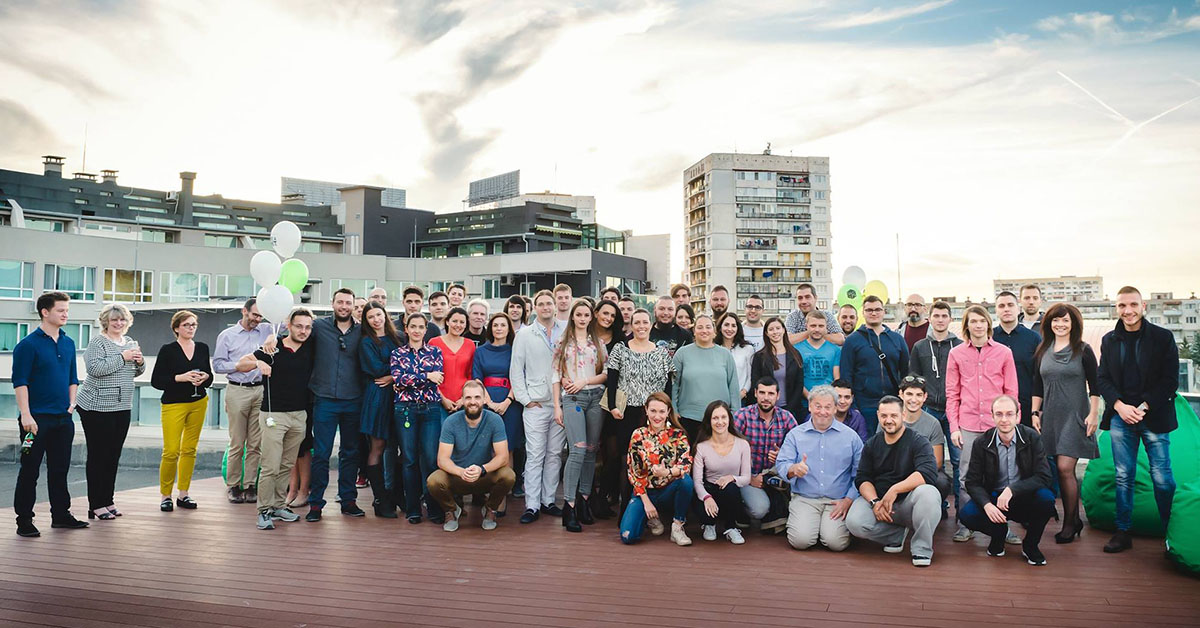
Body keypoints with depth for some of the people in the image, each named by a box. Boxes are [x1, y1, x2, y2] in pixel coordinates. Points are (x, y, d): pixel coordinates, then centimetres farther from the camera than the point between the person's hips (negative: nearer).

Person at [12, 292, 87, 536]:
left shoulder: (68, 343, 11)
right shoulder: (28, 345, -8)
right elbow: (20, 382, -12)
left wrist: (71, 403, 8)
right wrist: (26, 415, -17)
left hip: (63, 418, 6)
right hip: (37, 418, -6)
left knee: (60, 469, 13)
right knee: (30, 470, 2)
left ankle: (61, 514, 22)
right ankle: (24, 520, 11)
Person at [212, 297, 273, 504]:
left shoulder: (266, 330, 11)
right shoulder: (227, 335, 5)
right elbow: (217, 365, 3)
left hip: (260, 391, 3)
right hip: (237, 391, -3)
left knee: (255, 443, 4)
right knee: (237, 443, 0)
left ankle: (249, 485, 11)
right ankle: (233, 485, 11)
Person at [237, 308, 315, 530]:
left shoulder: (311, 348, 4)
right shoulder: (273, 348, -6)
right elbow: (241, 365, -5)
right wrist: (258, 363, -22)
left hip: (299, 415, 4)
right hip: (273, 414, -4)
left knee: (287, 466, 11)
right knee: (271, 467, -7)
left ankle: (279, 506, 22)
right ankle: (265, 511, 2)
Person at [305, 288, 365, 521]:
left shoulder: (361, 331, 6)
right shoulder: (319, 325, 1)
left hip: (352, 401, 2)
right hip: (325, 399, -2)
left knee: (350, 452, 10)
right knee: (321, 453, 0)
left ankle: (348, 499, 21)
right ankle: (315, 503, 10)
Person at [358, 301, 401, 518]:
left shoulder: (397, 338, 15)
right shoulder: (367, 342, 2)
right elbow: (376, 368, -10)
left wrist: (393, 376, -9)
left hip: (397, 395, 4)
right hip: (377, 396, -4)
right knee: (377, 447, -3)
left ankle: (396, 495, 11)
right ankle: (381, 501, 0)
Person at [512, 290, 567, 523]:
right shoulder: (525, 334, 4)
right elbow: (516, 371, 3)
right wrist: (525, 399, -4)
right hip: (536, 405, -2)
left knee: (555, 455, 8)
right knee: (535, 456, -3)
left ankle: (548, 501, 17)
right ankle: (532, 505, 1)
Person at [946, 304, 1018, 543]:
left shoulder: (1003, 353, 5)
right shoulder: (956, 353, 6)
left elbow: (1011, 392, 6)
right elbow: (952, 393, 7)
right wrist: (954, 426, 0)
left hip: (997, 424, 0)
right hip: (968, 425, 0)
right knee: (966, 477, 2)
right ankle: (965, 526, 12)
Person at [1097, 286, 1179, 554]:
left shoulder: (1163, 338, 0)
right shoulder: (1109, 340, 9)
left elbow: (1170, 380, -3)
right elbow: (1102, 379, 7)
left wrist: (1144, 407, -12)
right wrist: (1120, 406, -8)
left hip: (1154, 417, -2)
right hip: (1120, 415, 2)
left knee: (1162, 478, -1)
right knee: (1124, 477, 6)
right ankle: (1123, 532, 12)